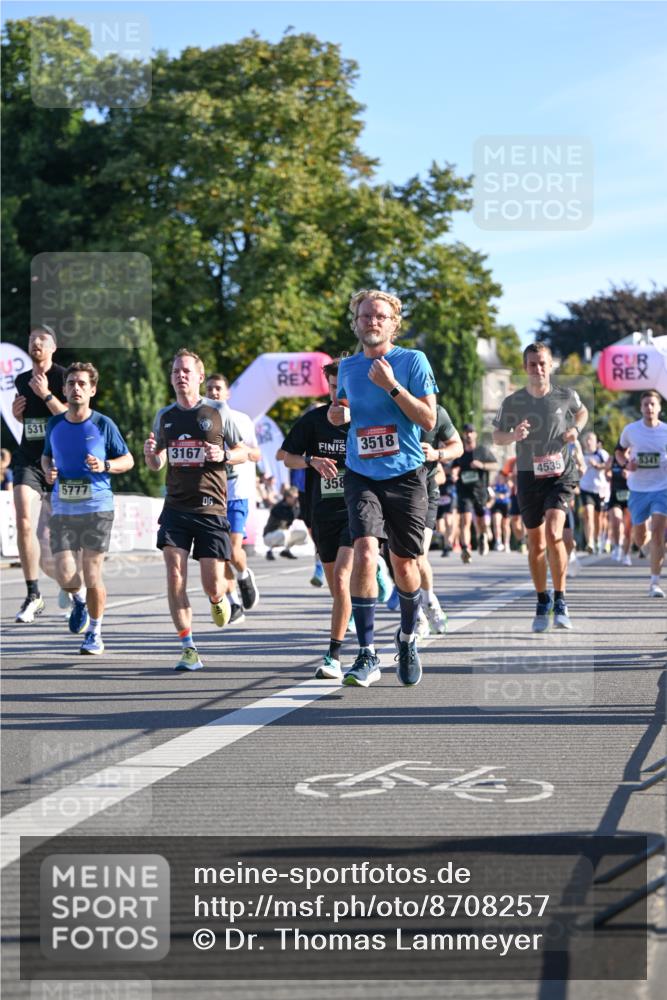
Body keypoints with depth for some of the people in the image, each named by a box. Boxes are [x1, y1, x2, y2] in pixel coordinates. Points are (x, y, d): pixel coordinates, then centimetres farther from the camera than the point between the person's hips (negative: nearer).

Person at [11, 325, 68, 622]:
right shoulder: (21, 380, 12)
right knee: (24, 522, -19)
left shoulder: (64, 377, -5)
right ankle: (33, 595, -13)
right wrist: (17, 412, 6)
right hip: (28, 459, 4)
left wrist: (46, 395, -23)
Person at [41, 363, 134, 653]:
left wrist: (105, 466, -14)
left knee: (92, 574, -3)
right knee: (64, 575, -6)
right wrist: (48, 470, 0)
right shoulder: (54, 424, 6)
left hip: (97, 508, -3)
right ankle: (79, 599, 31)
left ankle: (94, 633, 16)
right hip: (62, 509, 3)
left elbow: (128, 459, 4)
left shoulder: (103, 425, -4)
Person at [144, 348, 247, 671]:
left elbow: (242, 452, 9)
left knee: (212, 586, -4)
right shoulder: (164, 415, 11)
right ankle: (188, 649, -5)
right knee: (175, 575, -12)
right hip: (175, 507, 2)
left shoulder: (218, 411, 2)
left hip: (211, 508, -2)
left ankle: (220, 600, 35)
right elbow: (156, 465, 19)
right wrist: (150, 453, -4)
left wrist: (223, 455, -13)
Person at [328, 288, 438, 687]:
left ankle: (408, 636, 35)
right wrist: (338, 414, 3)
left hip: (406, 477, -2)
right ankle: (367, 655, -16)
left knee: (404, 565, 7)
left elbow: (429, 420, -9)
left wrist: (391, 386, -17)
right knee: (364, 553, -19)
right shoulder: (348, 367, 9)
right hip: (362, 477, 2)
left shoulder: (413, 361, -3)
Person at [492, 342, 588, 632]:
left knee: (554, 534, -20)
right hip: (528, 477, 2)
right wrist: (513, 436, -16)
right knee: (536, 543, 9)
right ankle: (542, 603, 26)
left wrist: (576, 429, -2)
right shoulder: (512, 402, -6)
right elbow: (497, 436, 6)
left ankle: (560, 601, -8)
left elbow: (582, 412, 19)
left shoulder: (566, 396, -4)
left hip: (560, 474, -2)